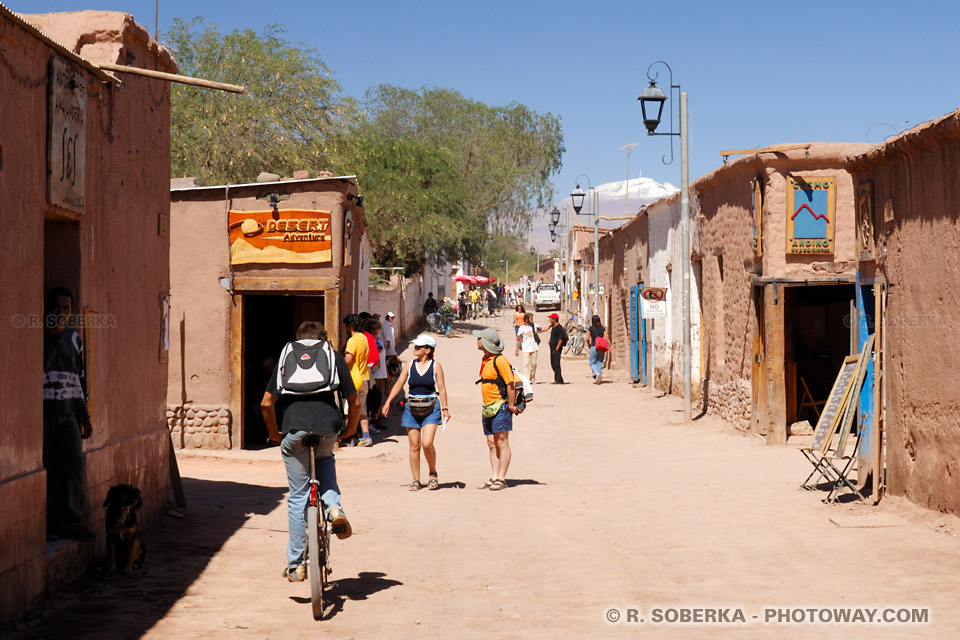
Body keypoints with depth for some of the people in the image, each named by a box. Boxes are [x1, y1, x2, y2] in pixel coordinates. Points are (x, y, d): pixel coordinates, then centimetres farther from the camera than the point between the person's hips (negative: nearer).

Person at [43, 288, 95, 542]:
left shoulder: (74, 339, 15)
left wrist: (85, 417, 19)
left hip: (67, 413, 4)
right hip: (41, 413, -4)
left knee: (75, 464, -4)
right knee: (45, 468, -4)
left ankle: (72, 523, 4)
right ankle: (49, 523, 6)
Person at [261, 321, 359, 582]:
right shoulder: (335, 357, 18)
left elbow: (267, 403, 13)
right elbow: (354, 401, 13)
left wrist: (274, 433, 26)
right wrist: (350, 429, 28)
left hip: (295, 429, 0)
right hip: (328, 427, 0)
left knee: (297, 496, 11)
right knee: (325, 460, 35)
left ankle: (296, 564, 13)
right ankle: (333, 507, 8)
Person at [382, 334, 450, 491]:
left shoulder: (435, 366, -1)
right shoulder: (410, 365, 6)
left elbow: (442, 389, 0)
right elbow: (398, 384, 8)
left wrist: (445, 409, -5)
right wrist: (387, 403, 2)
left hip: (431, 408, -3)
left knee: (427, 443, -15)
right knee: (414, 446, 2)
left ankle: (433, 473, 9)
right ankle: (416, 480, 11)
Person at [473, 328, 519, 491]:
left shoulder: (500, 360, -17)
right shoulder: (485, 359, 12)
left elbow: (510, 383, -18)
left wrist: (511, 406, -14)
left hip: (500, 406, -9)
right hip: (487, 408, 9)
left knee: (502, 443, -4)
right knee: (492, 444, 9)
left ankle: (501, 479, -2)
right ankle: (493, 477, 13)